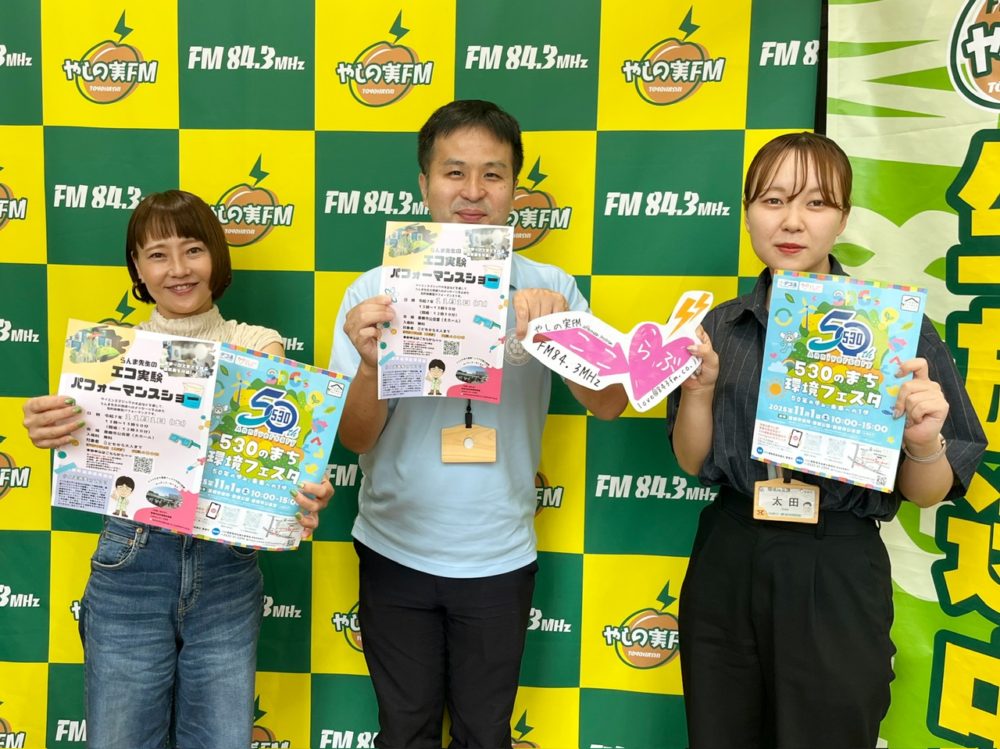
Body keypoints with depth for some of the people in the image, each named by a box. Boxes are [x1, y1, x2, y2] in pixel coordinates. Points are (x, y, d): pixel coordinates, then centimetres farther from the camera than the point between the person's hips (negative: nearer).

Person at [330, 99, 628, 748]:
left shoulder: (548, 289, -5)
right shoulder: (377, 291, -7)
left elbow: (609, 406, -13)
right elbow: (356, 438, -9)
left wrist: (562, 326, -31)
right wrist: (371, 363, -29)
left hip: (499, 556, 0)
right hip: (396, 551, 0)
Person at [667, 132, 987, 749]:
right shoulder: (722, 327, 1)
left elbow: (926, 494, -4)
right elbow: (692, 462, 4)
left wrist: (924, 440, -24)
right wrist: (698, 389, -12)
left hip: (835, 578, -3)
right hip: (726, 567, 3)